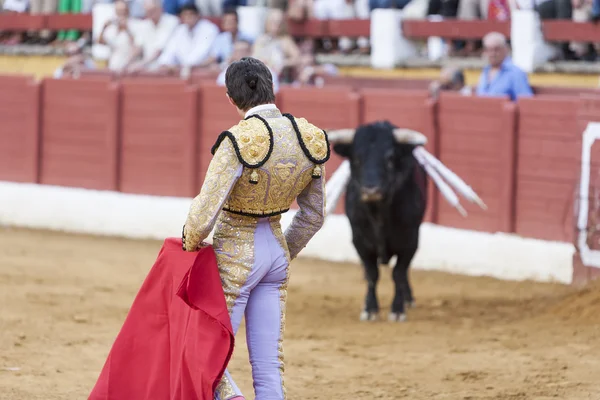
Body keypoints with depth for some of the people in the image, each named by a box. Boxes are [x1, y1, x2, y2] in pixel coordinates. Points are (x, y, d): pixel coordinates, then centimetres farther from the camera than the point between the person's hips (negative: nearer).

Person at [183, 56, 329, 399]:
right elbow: (313, 217, 7)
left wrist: (191, 243, -3)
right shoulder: (309, 137, -3)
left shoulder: (239, 142, -23)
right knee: (270, 366, 9)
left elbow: (204, 213, -24)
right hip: (277, 251, 6)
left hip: (235, 256, -6)